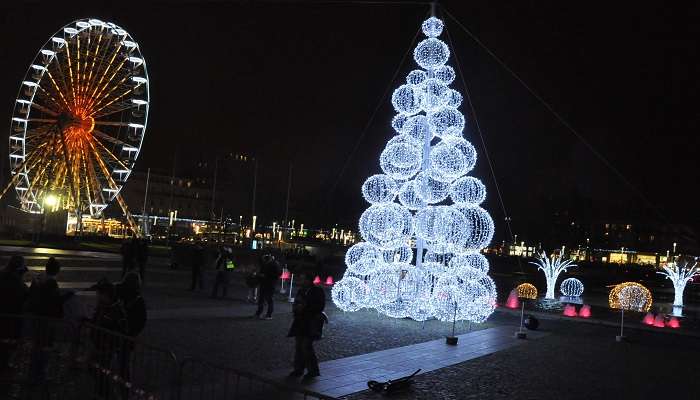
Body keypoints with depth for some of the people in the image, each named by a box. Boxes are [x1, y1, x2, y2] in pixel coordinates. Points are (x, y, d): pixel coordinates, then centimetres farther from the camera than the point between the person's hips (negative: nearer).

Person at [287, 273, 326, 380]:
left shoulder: (317, 291, -7)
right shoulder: (301, 291, 13)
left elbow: (319, 307, -12)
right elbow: (295, 305, 18)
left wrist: (305, 308, -16)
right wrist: (296, 308, -5)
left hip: (311, 323, -7)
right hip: (300, 322, 7)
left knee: (306, 346, -10)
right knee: (298, 346, 8)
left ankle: (313, 371, 2)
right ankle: (298, 369, 19)